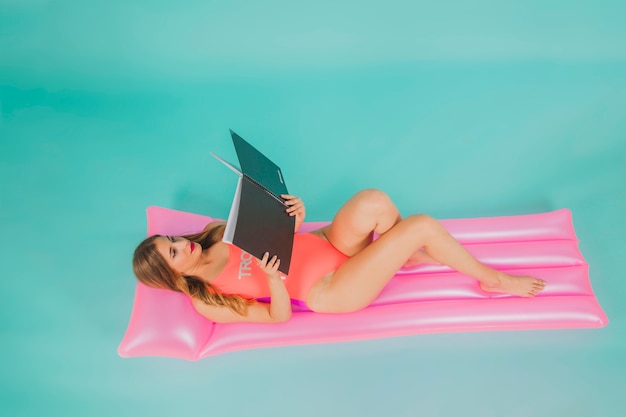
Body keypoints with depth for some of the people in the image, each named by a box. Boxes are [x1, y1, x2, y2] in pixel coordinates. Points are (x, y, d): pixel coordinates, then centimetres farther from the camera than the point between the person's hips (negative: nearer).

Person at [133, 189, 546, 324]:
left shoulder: (219, 236, 8)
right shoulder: (209, 303, -9)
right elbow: (279, 316, -11)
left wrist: (295, 215, -12)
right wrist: (274, 281, -30)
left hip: (325, 243, 6)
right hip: (329, 291, -6)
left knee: (373, 202, -25)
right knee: (424, 226, -19)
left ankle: (408, 254, 7)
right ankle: (493, 280, 6)